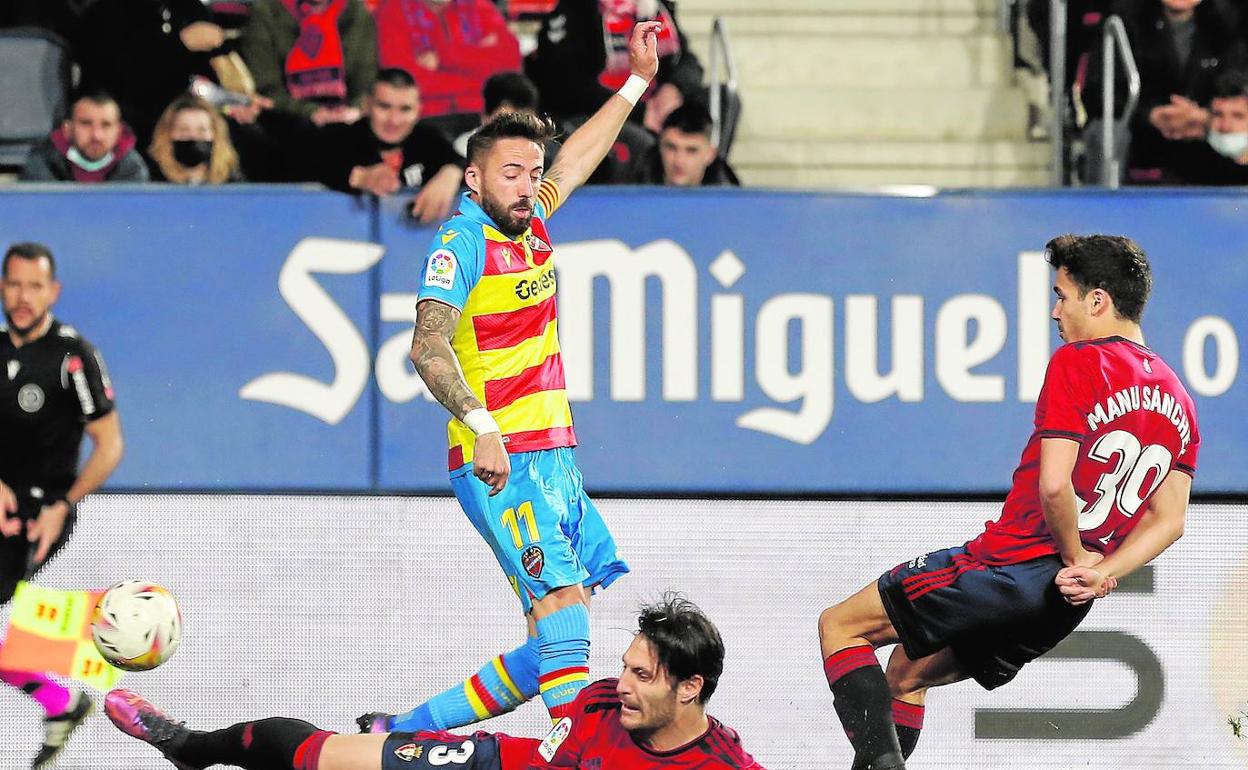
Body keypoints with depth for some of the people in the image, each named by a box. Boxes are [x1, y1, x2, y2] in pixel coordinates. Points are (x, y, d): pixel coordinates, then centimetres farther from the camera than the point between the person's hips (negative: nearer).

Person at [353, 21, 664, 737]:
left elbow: (577, 160, 32)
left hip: (553, 460, 9)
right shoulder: (464, 240, -10)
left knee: (555, 645, 4)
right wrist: (481, 426, -35)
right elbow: (429, 347, -22)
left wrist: (639, 80, 36)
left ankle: (406, 729, 9)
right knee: (563, 599, -22)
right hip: (502, 462, -9)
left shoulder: (529, 223, 13)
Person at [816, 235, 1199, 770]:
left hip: (1012, 563, -8)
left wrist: (1075, 556, -7)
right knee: (908, 671, 24)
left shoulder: (1078, 362, -13)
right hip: (1066, 605, 8)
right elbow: (1169, 521, 7)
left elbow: (1053, 485, -22)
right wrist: (1098, 573, -4)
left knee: (839, 625, 3)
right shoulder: (1176, 399, 11)